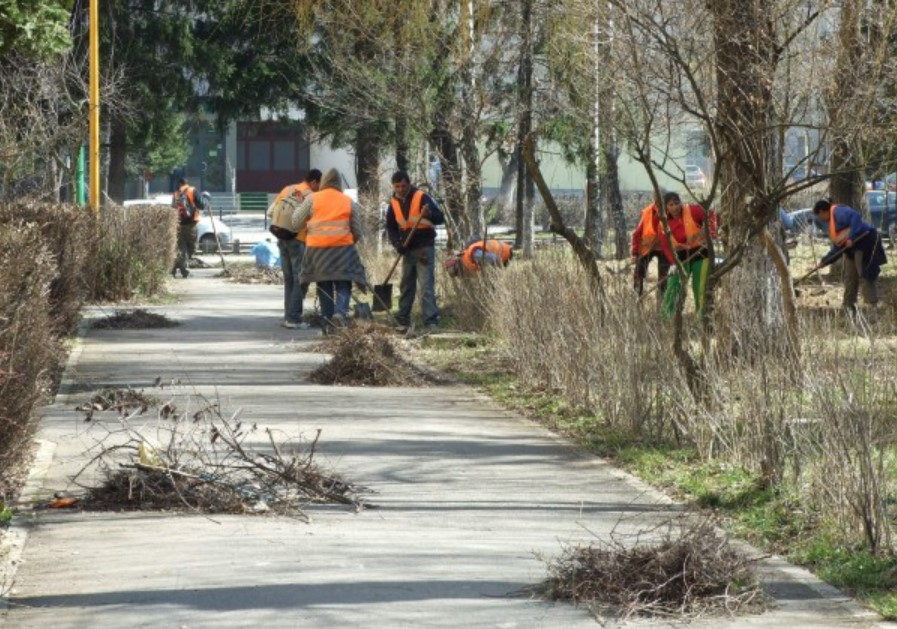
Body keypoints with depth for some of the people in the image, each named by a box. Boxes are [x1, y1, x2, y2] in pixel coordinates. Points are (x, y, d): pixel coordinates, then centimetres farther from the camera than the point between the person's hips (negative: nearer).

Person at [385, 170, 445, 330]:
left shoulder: (421, 198, -11)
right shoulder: (394, 204, 5)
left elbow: (440, 218, -16)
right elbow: (391, 227, 12)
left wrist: (429, 214, -38)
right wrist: (397, 243, -6)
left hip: (425, 248, -6)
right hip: (408, 249, 6)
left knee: (426, 285, -11)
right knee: (406, 286, 13)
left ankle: (431, 320, -14)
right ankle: (403, 320, 21)